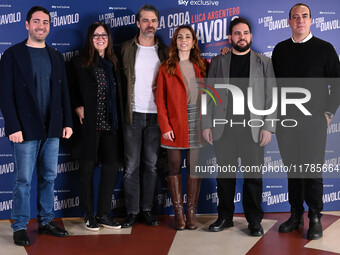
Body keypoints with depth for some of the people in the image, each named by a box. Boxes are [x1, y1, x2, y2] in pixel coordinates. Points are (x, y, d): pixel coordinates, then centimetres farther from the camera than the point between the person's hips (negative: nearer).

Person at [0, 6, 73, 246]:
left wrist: (67, 122, 6)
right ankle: (20, 227, 13)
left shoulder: (56, 57, 12)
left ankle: (46, 221, 23)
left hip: (52, 129, 5)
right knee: (23, 180, 1)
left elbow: (64, 92, 13)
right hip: (26, 129, -4)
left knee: (49, 177, 11)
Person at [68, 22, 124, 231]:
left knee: (112, 167, 2)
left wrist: (119, 123, 6)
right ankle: (89, 215, 15)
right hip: (89, 125, -4)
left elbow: (118, 95, 15)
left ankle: (104, 214, 16)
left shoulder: (113, 64, 12)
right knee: (88, 169, 3)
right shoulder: (79, 63, 2)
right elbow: (72, 91, 5)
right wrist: (78, 108, -11)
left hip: (110, 125, 4)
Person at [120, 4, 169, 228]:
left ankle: (147, 209, 17)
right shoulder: (126, 48, 3)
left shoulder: (164, 52, 8)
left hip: (156, 116, 2)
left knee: (151, 165, 6)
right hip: (133, 115, -1)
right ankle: (132, 211, 11)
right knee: (132, 165, 2)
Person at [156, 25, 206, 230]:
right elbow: (160, 100, 0)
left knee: (194, 166, 2)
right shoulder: (166, 68, 5)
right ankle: (179, 212, 10)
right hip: (175, 123, -1)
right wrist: (165, 126, -7)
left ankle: (191, 211, 11)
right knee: (175, 166, 1)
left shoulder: (201, 67, 12)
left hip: (196, 121, 2)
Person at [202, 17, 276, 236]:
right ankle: (225, 217, 20)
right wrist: (207, 124, 1)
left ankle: (254, 220, 15)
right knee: (225, 175, 7)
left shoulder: (264, 63, 8)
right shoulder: (218, 62, 12)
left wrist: (268, 127, -5)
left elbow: (271, 96, 3)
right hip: (223, 128, 1)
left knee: (254, 175, 2)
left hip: (253, 128, -1)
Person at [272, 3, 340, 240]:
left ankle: (315, 218, 12)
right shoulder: (280, 49, 10)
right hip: (286, 120, 3)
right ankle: (296, 215, 18)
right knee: (293, 169, 8)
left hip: (314, 120, -3)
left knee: (313, 170, 0)